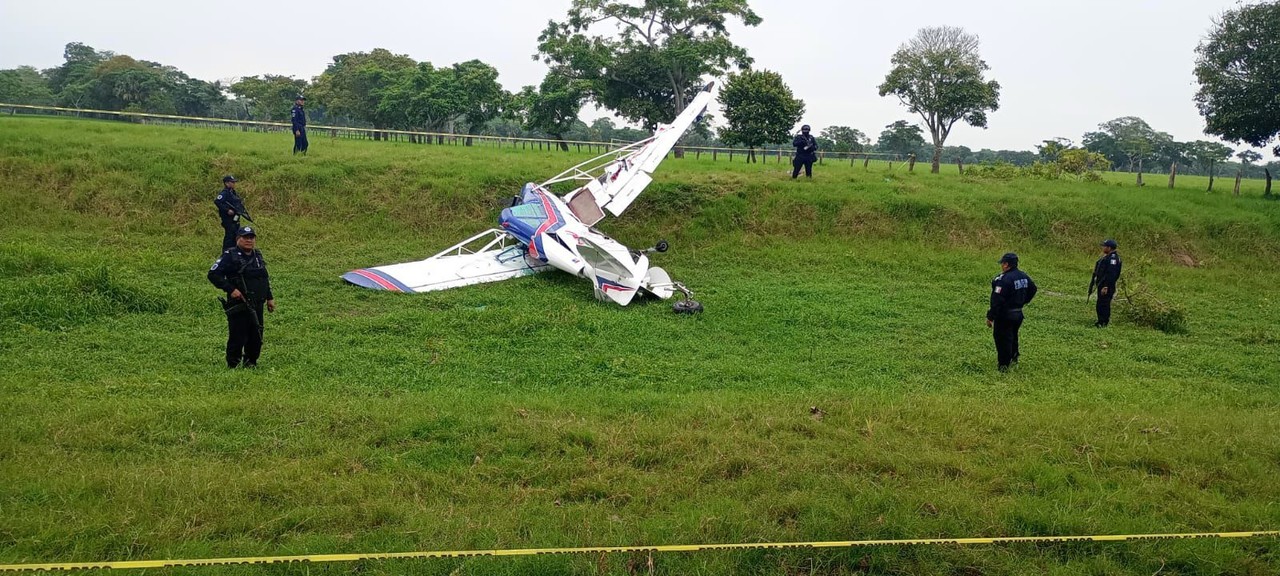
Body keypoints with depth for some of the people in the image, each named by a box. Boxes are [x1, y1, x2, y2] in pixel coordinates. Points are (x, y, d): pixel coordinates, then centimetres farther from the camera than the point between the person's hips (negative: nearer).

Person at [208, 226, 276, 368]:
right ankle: (233, 366, 8)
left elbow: (265, 278, 25)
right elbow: (213, 274, -13)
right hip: (238, 306, -6)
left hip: (257, 305, 6)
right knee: (238, 338, -5)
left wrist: (269, 297, 21)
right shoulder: (230, 256, -7)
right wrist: (230, 289, -18)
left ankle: (251, 363, 25)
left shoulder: (258, 255, 14)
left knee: (256, 337, 10)